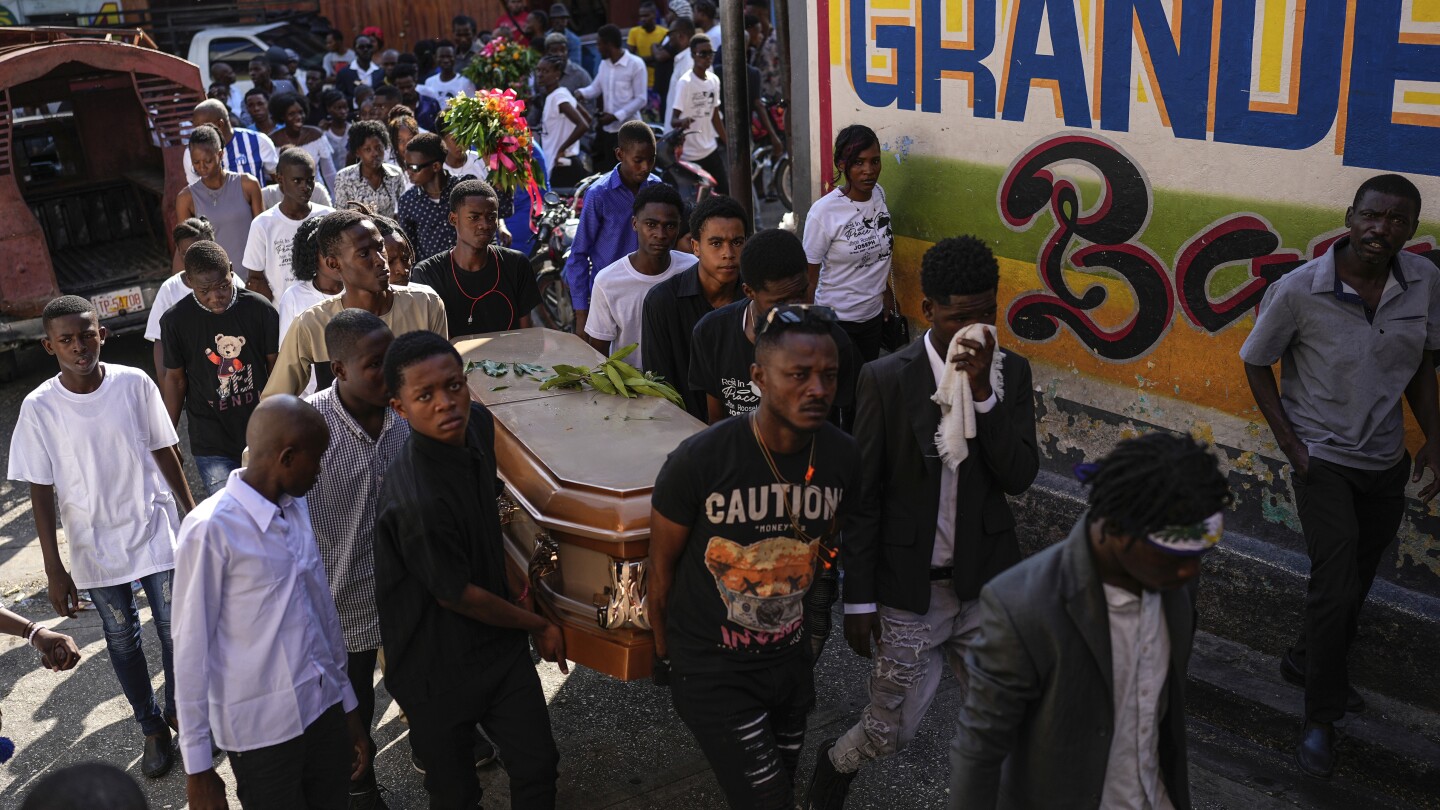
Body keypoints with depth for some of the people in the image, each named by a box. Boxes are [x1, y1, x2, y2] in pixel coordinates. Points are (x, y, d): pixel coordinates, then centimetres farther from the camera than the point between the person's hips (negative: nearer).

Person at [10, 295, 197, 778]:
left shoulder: (135, 384, -10)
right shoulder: (39, 407, -12)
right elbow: (41, 492, -6)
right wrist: (54, 570, -6)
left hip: (155, 534, 0)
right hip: (95, 549, 0)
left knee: (176, 631, 9)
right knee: (122, 642, 13)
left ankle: (179, 711, 35)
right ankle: (151, 727, 33)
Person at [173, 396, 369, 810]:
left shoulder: (297, 509, 5)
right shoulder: (211, 529, -17)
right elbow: (192, 650, -12)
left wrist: (349, 706, 15)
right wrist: (198, 766, -8)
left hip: (325, 709, 6)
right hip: (262, 728, -6)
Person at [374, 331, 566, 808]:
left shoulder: (477, 424, -8)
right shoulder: (415, 502, -33)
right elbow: (455, 595, -20)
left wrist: (507, 585, 6)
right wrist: (538, 625, -6)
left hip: (502, 644, 7)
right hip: (440, 670, -6)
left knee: (537, 767, 15)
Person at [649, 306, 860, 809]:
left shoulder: (843, 456, -11)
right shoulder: (698, 460, -24)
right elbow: (662, 566, -9)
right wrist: (664, 653, 3)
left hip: (790, 660, 5)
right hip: (709, 669, -5)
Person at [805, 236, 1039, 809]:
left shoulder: (1011, 373, -3)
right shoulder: (885, 379, -14)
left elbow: (1020, 477, -11)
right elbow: (863, 497, -9)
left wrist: (984, 392, -23)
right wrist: (859, 600, -6)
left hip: (988, 584, 3)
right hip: (911, 589, -3)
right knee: (893, 730, 10)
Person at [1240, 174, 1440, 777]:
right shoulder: (1299, 290, -20)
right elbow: (1256, 363, -7)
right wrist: (1290, 443, -11)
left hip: (1387, 460, 5)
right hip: (1323, 457, -5)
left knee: (1357, 580, 19)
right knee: (1337, 586, -9)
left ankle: (1305, 661, 45)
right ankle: (1321, 717, 10)